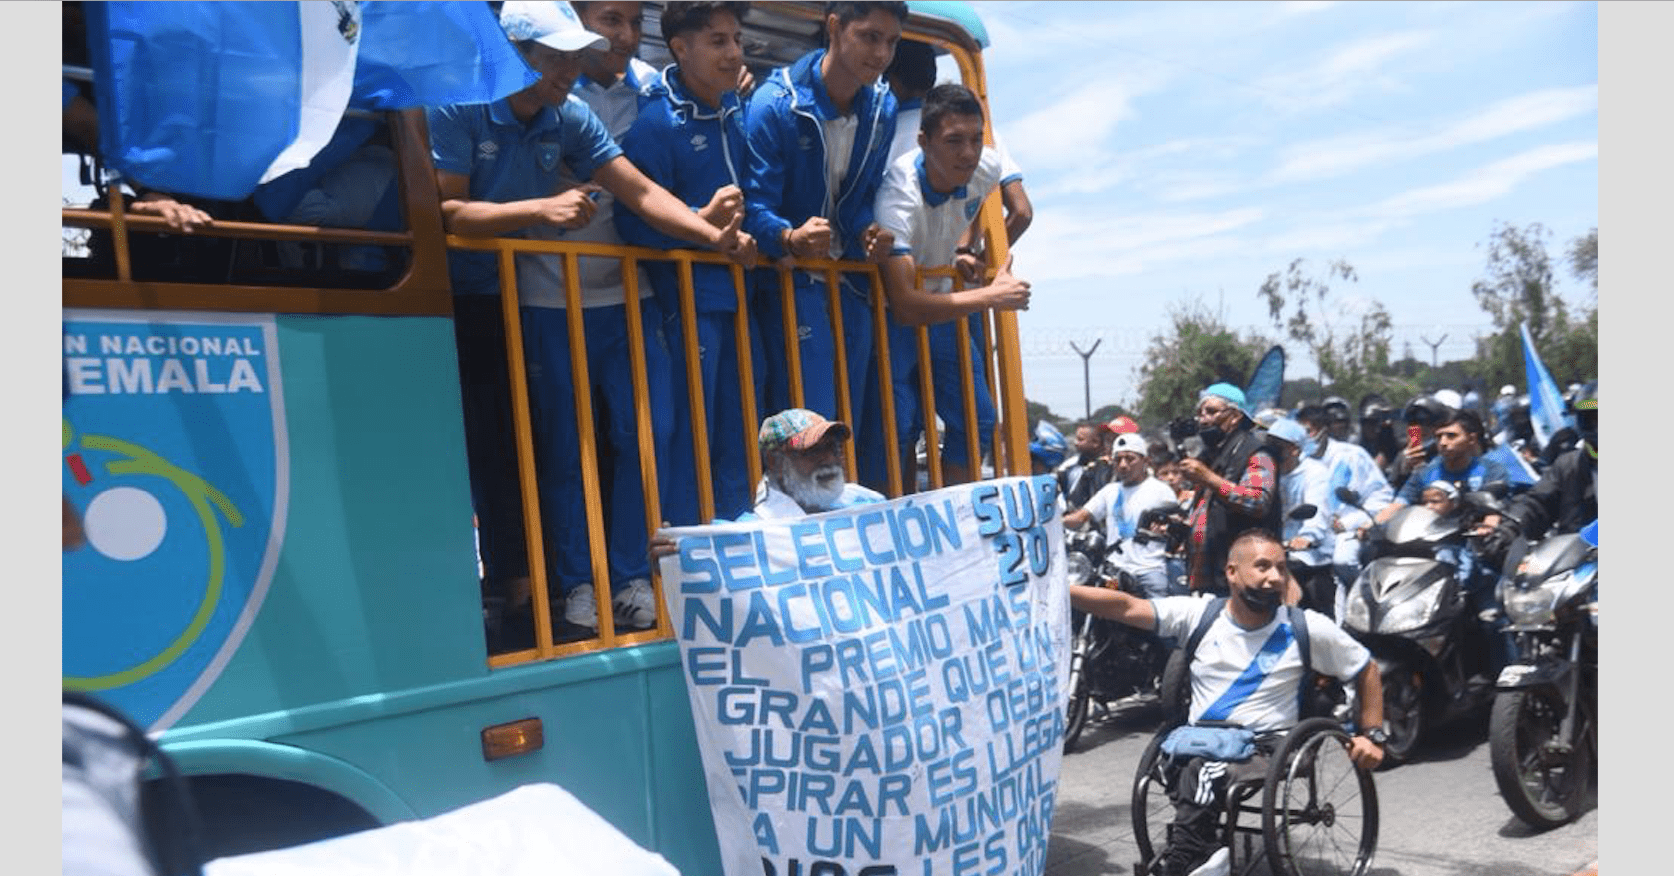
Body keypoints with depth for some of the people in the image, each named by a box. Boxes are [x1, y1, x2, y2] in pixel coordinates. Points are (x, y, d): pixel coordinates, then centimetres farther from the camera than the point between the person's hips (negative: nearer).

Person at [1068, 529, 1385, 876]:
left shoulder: (1306, 628, 0)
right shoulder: (1197, 614, 1)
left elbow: (1367, 670, 14)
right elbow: (1126, 607, -8)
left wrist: (1373, 734, 4)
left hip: (1268, 749, -1)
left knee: (1206, 771, -32)